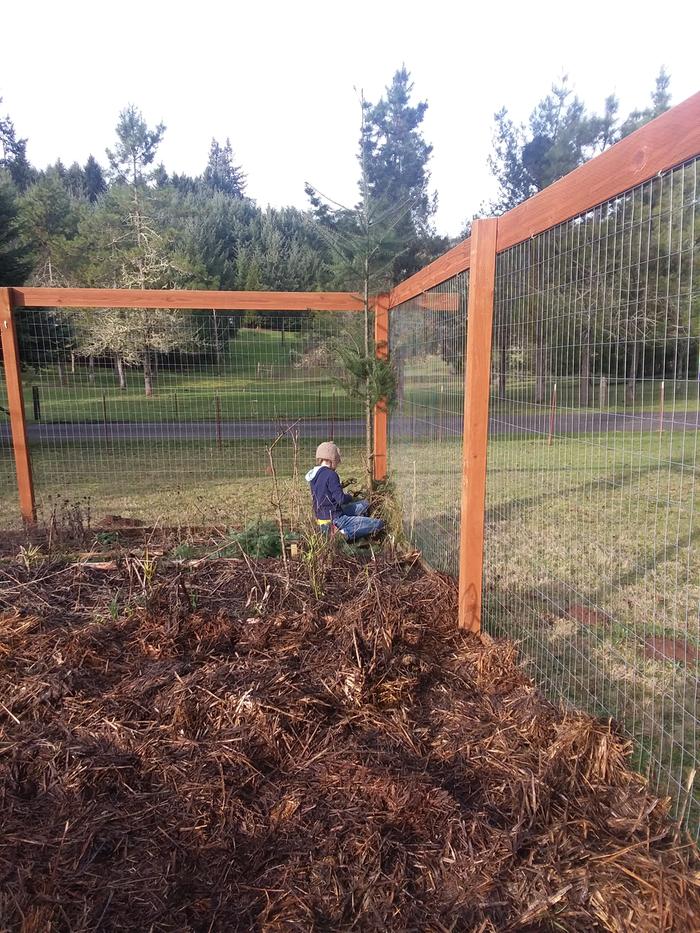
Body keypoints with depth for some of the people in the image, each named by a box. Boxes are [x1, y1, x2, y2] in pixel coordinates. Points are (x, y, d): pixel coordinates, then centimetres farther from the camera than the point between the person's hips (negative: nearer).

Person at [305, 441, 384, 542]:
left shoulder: (313, 475, 7)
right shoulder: (330, 475, -19)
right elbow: (341, 499, -21)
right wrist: (350, 497, 1)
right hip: (334, 521, -9)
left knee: (364, 504, 24)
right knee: (378, 524, -11)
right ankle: (347, 534, -15)